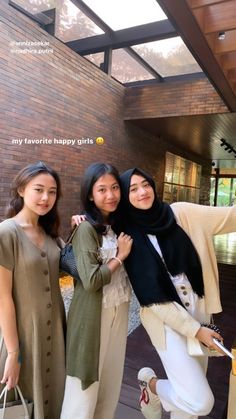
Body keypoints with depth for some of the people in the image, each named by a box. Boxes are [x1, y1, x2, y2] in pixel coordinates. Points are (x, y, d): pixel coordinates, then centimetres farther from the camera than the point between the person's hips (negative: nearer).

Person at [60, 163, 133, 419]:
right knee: (86, 384, 10)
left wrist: (123, 255, -5)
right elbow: (90, 280, -23)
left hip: (119, 310, 7)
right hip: (93, 314, -7)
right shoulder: (86, 228, -18)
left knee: (112, 378, 21)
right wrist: (120, 257, -14)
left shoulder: (118, 225, 5)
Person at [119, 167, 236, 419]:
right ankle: (151, 383, 19)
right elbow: (151, 296, -13)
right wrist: (195, 329, -13)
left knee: (192, 387, 17)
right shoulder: (129, 236, -12)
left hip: (198, 311, 4)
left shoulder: (181, 213, -5)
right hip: (167, 320, -4)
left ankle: (155, 396, 44)